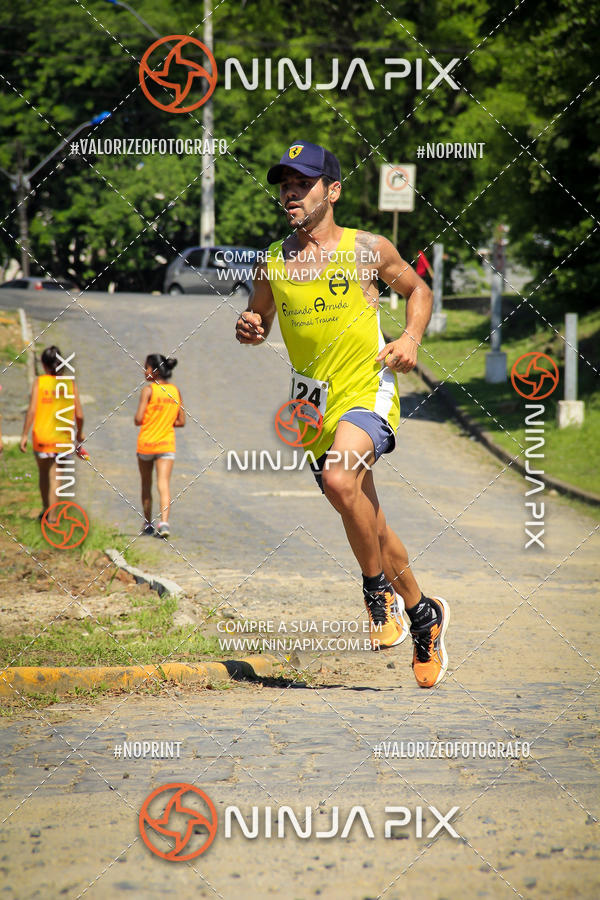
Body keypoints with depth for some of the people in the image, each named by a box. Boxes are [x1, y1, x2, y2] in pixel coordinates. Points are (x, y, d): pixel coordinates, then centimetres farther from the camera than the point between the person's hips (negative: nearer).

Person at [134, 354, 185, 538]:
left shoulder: (148, 390, -10)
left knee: (146, 485, 14)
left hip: (146, 442, -3)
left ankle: (147, 525, 23)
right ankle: (164, 522, -24)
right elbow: (181, 422, 9)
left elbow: (138, 419, -14)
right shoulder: (175, 391, 5)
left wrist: (137, 419, 8)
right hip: (167, 444, 3)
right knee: (164, 484, -6)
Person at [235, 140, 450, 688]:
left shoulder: (366, 249, -4)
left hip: (367, 395, -5)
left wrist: (411, 338, -6)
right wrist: (249, 331, -4)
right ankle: (423, 613, 33)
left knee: (339, 479, -32)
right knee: (369, 526, 13)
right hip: (314, 406, 5)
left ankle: (379, 586, -10)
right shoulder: (273, 263, 5)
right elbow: (259, 320, 20)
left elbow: (417, 288, 12)